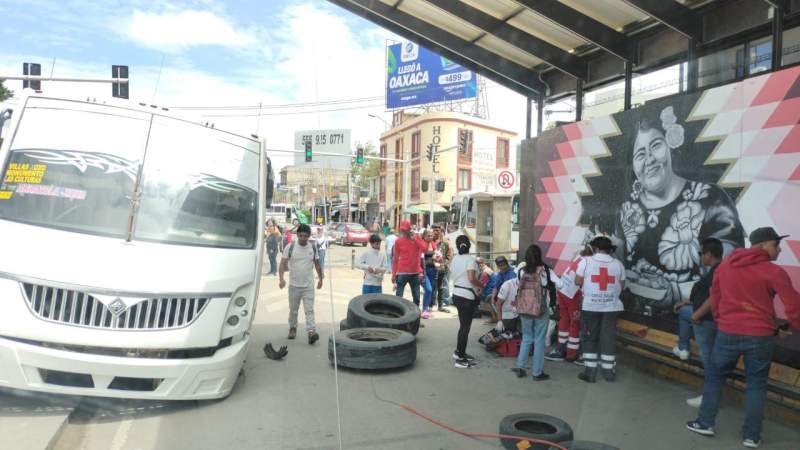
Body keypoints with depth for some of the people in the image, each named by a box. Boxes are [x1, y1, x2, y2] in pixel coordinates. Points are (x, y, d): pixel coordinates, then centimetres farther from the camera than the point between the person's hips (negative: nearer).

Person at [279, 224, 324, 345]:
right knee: (293, 309, 13)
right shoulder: (290, 247, -5)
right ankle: (292, 328, 34)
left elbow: (317, 263, 13)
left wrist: (320, 279, 17)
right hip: (294, 285, 0)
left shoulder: (313, 247, 2)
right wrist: (281, 278, -20)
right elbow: (283, 263, -7)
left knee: (309, 309, -8)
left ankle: (311, 332, -14)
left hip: (308, 285, 0)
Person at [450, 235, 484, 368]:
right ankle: (460, 359, 4)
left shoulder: (455, 259, 8)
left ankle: (459, 352, 30)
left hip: (457, 294, 8)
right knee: (465, 326, -1)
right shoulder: (470, 259, -15)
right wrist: (481, 285, -9)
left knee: (463, 325, 20)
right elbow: (471, 278, -25)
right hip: (467, 296, -8)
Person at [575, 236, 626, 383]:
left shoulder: (586, 261, -5)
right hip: (611, 306, 2)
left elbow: (578, 281, -6)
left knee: (589, 339, 8)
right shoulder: (617, 263, 2)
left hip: (590, 306, -2)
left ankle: (590, 372, 8)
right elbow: (622, 286, 6)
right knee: (608, 339, 10)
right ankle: (609, 372, 16)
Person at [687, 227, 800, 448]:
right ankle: (751, 436, 16)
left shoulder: (723, 267, 6)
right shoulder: (774, 272, -9)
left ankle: (705, 423, 19)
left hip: (727, 333, 3)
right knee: (756, 385, 10)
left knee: (715, 377, 16)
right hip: (760, 336, -2)